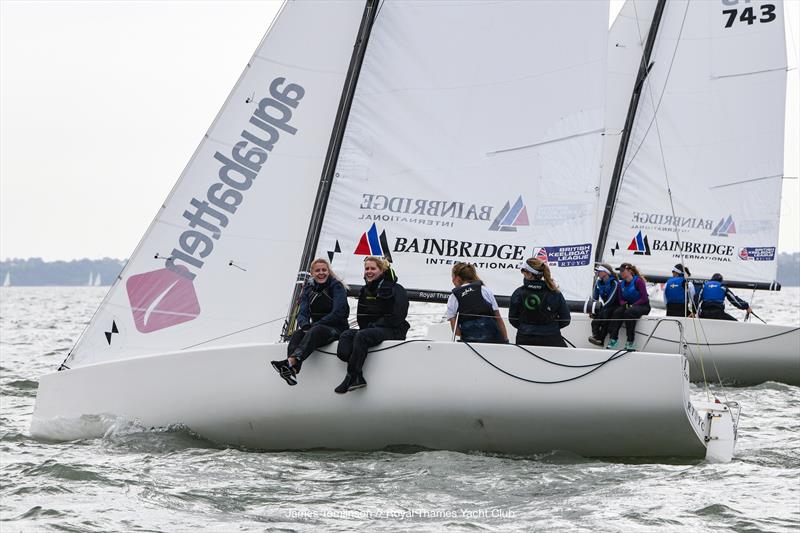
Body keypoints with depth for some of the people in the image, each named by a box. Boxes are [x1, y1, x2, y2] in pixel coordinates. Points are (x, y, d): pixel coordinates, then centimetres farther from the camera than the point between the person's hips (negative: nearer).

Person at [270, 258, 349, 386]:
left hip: (336, 329, -5)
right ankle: (292, 370, -54)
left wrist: (313, 326, -18)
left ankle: (290, 361, -61)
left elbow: (338, 313, -15)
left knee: (315, 331, -37)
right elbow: (302, 313, 2)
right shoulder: (308, 289, 11)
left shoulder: (337, 286, -5)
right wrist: (305, 325, -22)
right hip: (316, 327, 5)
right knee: (297, 333, -28)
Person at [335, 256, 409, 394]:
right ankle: (358, 377, -36)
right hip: (370, 329, 8)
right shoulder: (365, 291, 18)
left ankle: (352, 377, -35)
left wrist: (374, 326, -12)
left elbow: (396, 317, -13)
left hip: (393, 331, -8)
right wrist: (368, 326, -1)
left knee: (362, 336, -34)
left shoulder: (395, 289, -5)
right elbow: (361, 317, 20)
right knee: (346, 335, -20)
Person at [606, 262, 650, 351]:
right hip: (628, 306, 6)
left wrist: (632, 305, -20)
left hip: (643, 306, -6)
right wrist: (624, 304, -11)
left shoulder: (638, 281, -11)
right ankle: (613, 339, -34)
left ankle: (630, 342, -33)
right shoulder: (622, 284, 10)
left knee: (628, 313, -35)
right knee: (617, 312, -25)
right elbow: (621, 299, 12)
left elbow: (644, 299, -14)